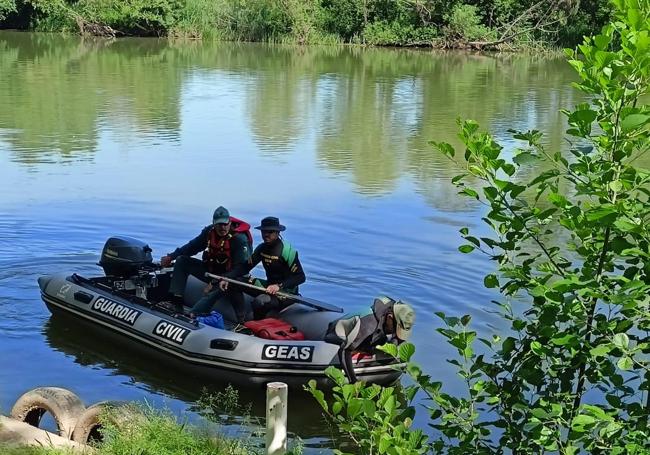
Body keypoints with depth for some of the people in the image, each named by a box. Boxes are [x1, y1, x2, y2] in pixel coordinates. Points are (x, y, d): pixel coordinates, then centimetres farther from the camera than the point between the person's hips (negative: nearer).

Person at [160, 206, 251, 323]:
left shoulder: (239, 239, -21)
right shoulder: (209, 231, -4)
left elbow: (241, 268, -25)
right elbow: (192, 246, 10)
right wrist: (171, 256, 4)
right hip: (211, 270, 7)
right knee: (182, 261, -3)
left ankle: (191, 316, -47)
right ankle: (176, 303, -13)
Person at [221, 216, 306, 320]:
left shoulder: (287, 250, -19)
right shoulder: (262, 248, 2)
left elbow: (301, 277, -19)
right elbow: (245, 266, 3)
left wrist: (279, 286, -31)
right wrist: (227, 278, -13)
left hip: (287, 292, -7)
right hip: (270, 286, 8)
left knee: (259, 302, -34)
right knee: (235, 281, -4)